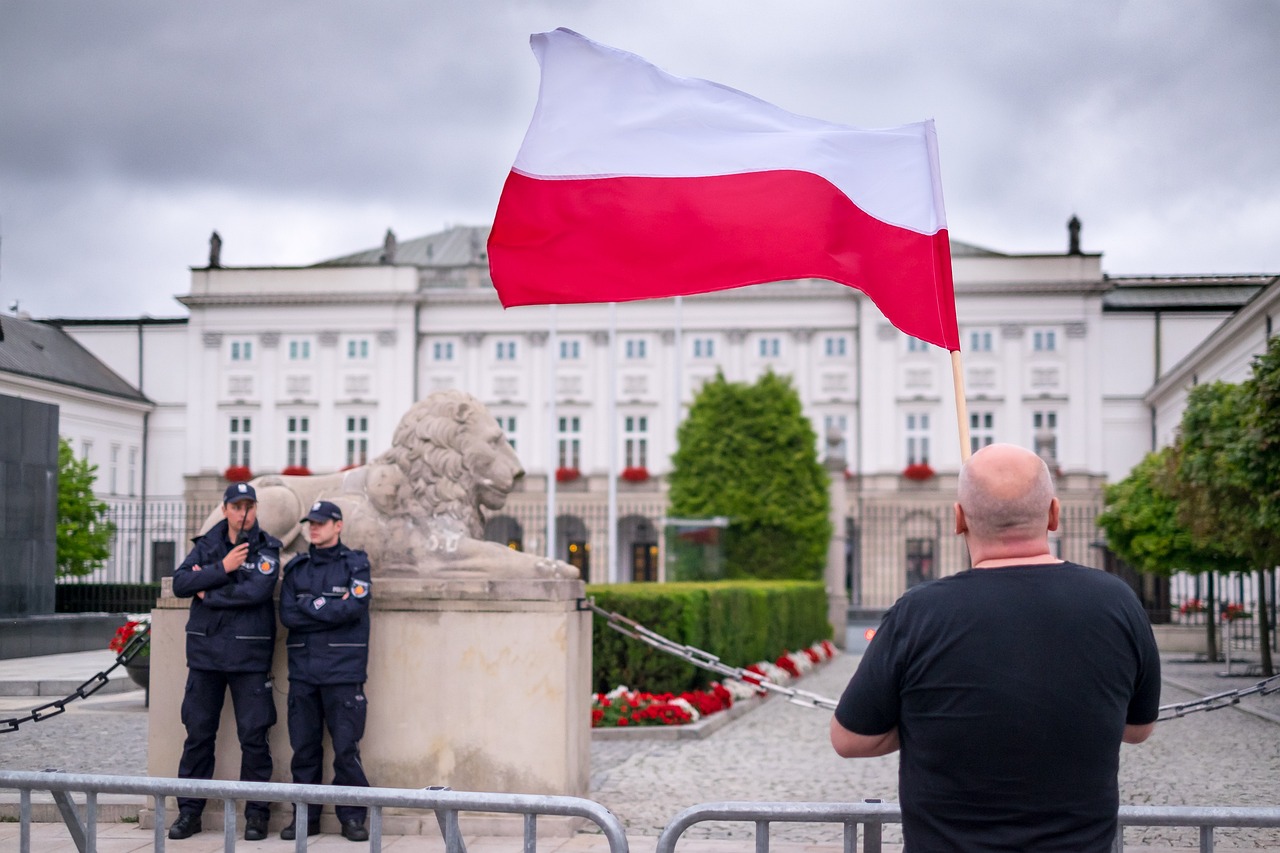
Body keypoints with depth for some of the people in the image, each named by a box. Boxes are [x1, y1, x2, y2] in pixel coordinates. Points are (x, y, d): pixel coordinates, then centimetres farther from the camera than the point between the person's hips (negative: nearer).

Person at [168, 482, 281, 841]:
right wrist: (222, 568, -14)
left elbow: (256, 590, -18)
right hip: (205, 652, 3)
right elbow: (180, 583, -4)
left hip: (249, 655, -3)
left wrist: (207, 593, -9)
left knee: (254, 735, -2)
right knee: (198, 734, 6)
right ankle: (189, 811, 15)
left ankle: (257, 814, 7)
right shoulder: (207, 545, 10)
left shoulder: (266, 549, 0)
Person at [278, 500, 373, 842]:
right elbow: (287, 615, 2)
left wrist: (309, 604, -5)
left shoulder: (355, 564, 3)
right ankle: (305, 816, 14)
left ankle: (352, 817, 4)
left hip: (343, 670, -4)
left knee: (346, 748, -5)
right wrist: (331, 610, -7)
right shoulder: (296, 568, 14)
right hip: (302, 669, 4)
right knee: (304, 747, 5)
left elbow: (354, 608, -12)